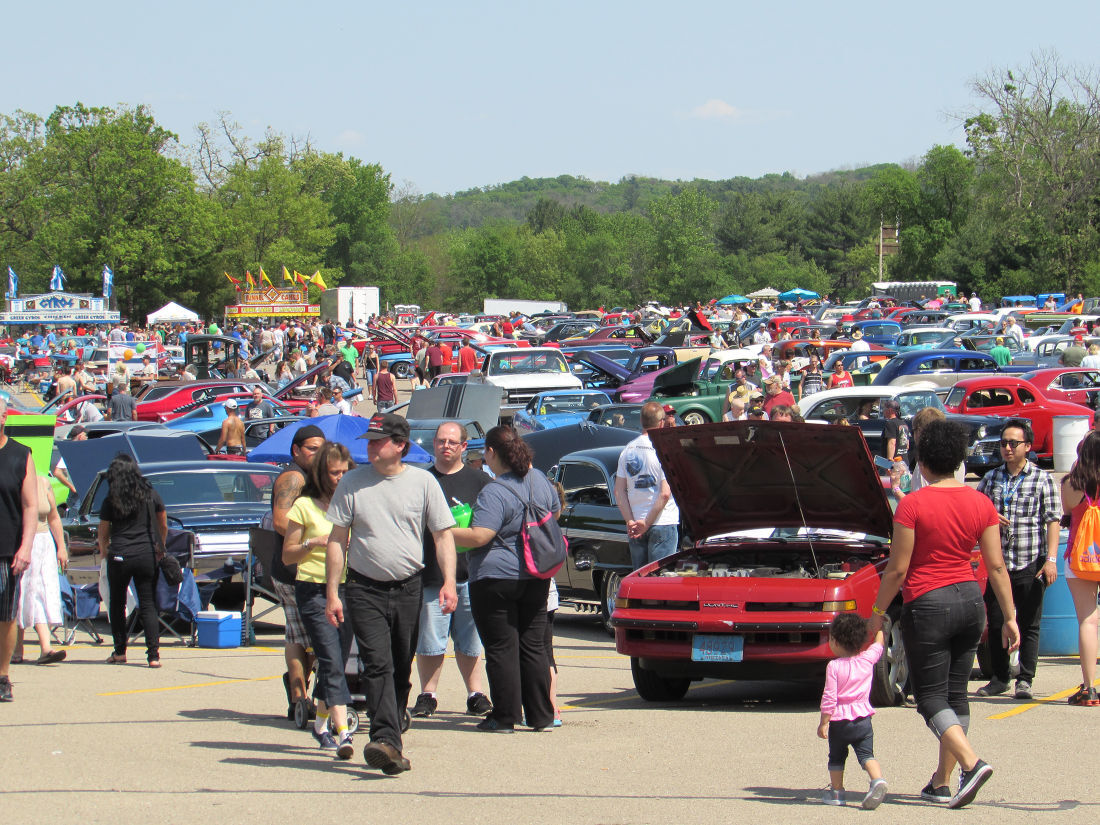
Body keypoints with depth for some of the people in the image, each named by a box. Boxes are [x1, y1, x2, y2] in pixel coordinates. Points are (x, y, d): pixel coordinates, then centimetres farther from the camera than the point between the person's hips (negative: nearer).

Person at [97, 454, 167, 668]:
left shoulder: (110, 502, -3)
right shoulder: (151, 496, 3)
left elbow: (103, 534, 9)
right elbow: (163, 527, 14)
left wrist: (104, 551, 30)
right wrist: (160, 548, 32)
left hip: (119, 557, -2)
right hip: (146, 556, 2)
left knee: (117, 604, 15)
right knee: (148, 604, 4)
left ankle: (120, 652, 15)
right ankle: (153, 654, -6)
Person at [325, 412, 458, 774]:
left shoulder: (423, 482, 2)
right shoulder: (353, 483, 2)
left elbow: (443, 536, 3)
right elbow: (337, 540, 5)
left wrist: (448, 582, -10)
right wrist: (332, 592, 0)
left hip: (408, 589, 1)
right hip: (365, 589, -1)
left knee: (401, 670, 7)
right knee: (378, 665, -15)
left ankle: (388, 742, 19)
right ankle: (386, 742, -25)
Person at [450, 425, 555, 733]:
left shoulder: (495, 493, -19)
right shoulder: (539, 480, 6)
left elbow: (479, 536, -25)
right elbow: (555, 512, 23)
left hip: (496, 579, -7)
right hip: (536, 577, 7)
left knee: (501, 650, -1)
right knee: (533, 647, 11)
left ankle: (505, 717, 0)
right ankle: (541, 716, 11)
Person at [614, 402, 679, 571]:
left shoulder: (627, 451, 6)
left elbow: (619, 492, 3)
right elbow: (665, 494, -17)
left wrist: (630, 521, -1)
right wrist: (647, 523, -11)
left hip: (635, 524, 5)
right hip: (663, 524, -5)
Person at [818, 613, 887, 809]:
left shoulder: (833, 666, -12)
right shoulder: (867, 659, -1)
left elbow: (829, 698, -14)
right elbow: (878, 645, 20)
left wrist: (823, 723, -7)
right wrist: (879, 627, 36)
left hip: (839, 720, -3)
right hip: (863, 718, 3)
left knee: (836, 757, 15)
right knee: (866, 754, 2)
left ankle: (836, 791, 21)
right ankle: (878, 780, -23)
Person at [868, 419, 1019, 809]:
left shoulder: (913, 505, -13)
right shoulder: (981, 503, 1)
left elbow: (897, 569, -10)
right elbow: (996, 566, 2)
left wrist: (878, 612, 2)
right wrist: (1010, 617, 8)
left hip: (927, 603, -6)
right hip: (970, 601, 6)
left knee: (930, 697, 0)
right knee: (956, 694, 14)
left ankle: (972, 763, -21)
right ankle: (941, 782, 17)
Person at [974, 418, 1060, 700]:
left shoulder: (1042, 479, 1)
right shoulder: (990, 478, 11)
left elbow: (1053, 521, -3)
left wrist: (1051, 559, -13)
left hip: (1030, 564, -3)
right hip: (997, 564, 3)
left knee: (1028, 625, 1)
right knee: (996, 623, 6)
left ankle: (1025, 680, 6)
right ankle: (999, 679, 17)